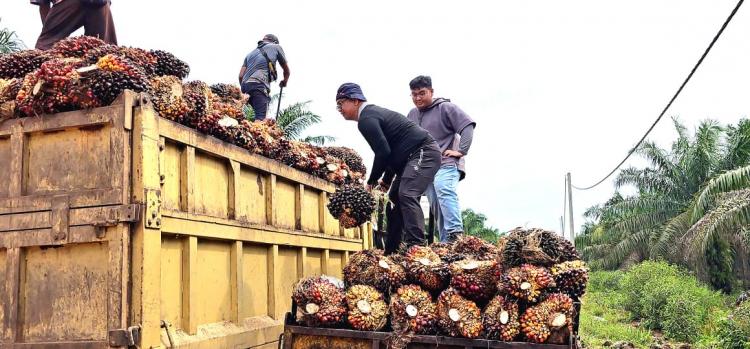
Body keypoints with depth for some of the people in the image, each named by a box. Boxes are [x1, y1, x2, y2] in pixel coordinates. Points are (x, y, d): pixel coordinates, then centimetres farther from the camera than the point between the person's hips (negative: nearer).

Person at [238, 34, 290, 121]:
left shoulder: (250, 54, 32)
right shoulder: (276, 47, 20)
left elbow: (241, 76, 20)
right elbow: (286, 70, 27)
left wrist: (245, 90, 28)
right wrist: (284, 82, 46)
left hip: (245, 85, 6)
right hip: (259, 85, -6)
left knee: (258, 115, 10)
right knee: (261, 118, -18)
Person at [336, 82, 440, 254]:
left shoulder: (366, 119, -14)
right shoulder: (373, 112, 18)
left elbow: (383, 152, -22)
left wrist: (371, 182, -9)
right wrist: (386, 180, 22)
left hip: (424, 152, -11)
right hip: (413, 157, 11)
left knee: (406, 195, -26)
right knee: (394, 199, 10)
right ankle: (392, 252, 14)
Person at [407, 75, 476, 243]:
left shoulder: (445, 108, 0)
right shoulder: (412, 114, 18)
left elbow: (467, 126, -7)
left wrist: (461, 151, -14)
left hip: (446, 165, -6)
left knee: (445, 193, -31)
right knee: (437, 208, 2)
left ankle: (455, 234, -39)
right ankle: (446, 243, 2)